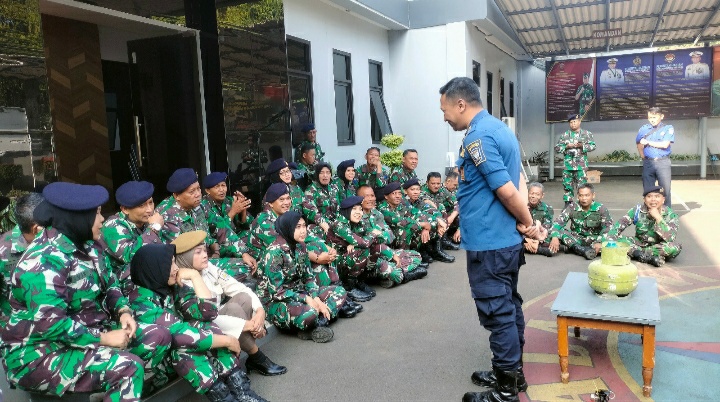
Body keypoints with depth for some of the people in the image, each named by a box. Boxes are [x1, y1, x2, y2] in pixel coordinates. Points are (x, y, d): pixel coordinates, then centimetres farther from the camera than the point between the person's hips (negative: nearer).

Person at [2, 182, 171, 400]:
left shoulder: (84, 245, 2)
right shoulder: (45, 261, -25)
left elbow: (108, 283, 13)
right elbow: (50, 324, -30)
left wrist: (123, 311, -6)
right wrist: (103, 338, -23)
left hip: (85, 333, 9)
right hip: (39, 354, -9)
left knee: (158, 337, -2)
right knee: (128, 367, -28)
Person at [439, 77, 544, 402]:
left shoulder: (478, 136, -19)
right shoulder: (500, 128, 13)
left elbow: (507, 191, -22)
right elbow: (511, 186, 13)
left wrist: (529, 223, -6)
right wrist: (526, 225, 4)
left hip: (488, 243, -10)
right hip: (507, 239, 10)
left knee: (496, 313, 1)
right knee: (509, 307, 18)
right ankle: (512, 373, 33)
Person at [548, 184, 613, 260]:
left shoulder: (601, 209, -7)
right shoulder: (572, 207, -5)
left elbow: (608, 227, -15)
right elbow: (558, 223, -14)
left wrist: (600, 242, -33)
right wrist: (554, 237, -33)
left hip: (594, 239, -1)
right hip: (575, 239, 1)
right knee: (558, 231, -25)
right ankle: (583, 250, -40)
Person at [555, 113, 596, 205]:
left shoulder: (587, 134, 6)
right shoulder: (565, 135, 10)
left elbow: (593, 146, 1)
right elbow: (557, 148, 8)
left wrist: (582, 146, -15)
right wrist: (566, 146, -9)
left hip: (581, 165, -2)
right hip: (567, 165, 2)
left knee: (582, 185, -3)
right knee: (567, 185, 5)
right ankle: (567, 204, 14)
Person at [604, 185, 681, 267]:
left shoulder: (671, 215, -12)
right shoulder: (637, 210, -8)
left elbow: (670, 238, -27)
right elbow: (618, 226, -15)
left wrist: (658, 217, -27)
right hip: (639, 244, 2)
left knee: (676, 247, -33)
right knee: (616, 239, -23)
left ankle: (637, 253, -27)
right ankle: (650, 257, -29)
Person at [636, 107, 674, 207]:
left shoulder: (668, 128, 0)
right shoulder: (644, 129, 10)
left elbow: (665, 144, -11)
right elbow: (639, 144, 16)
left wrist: (648, 142, -3)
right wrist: (643, 157, 6)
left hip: (663, 162, -3)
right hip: (648, 163, 3)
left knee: (665, 189, -1)